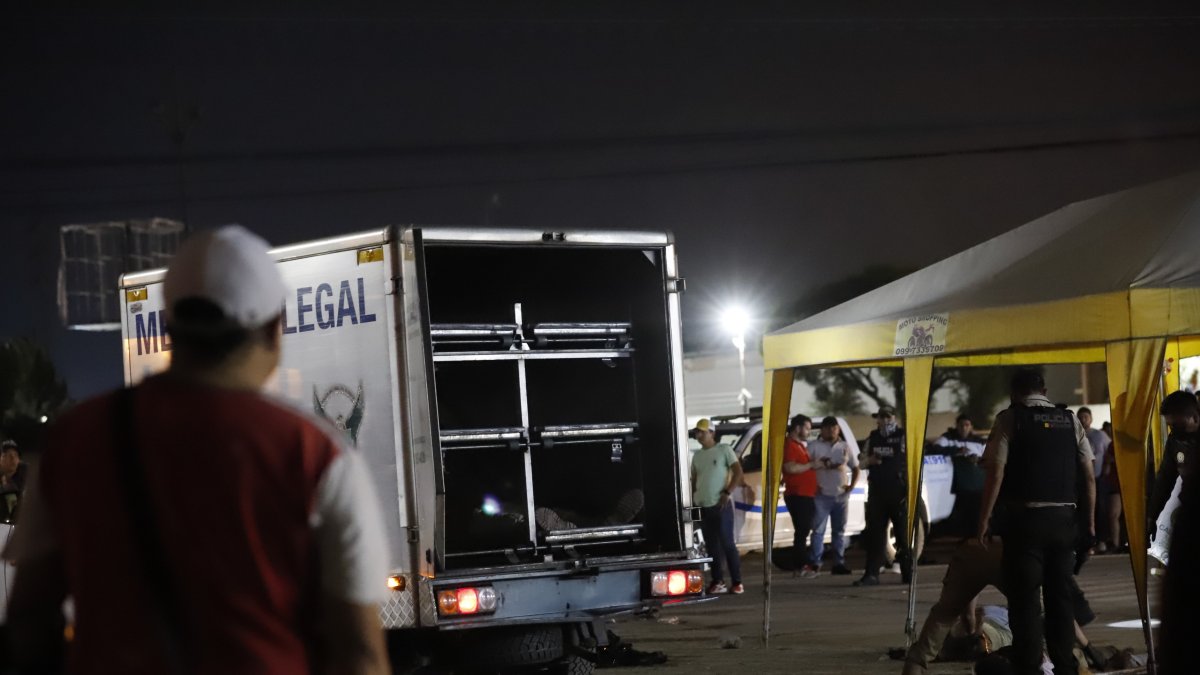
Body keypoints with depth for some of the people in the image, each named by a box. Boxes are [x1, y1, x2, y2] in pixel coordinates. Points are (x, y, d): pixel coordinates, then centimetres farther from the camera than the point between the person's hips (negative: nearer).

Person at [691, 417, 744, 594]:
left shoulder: (724, 449, -2)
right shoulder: (697, 455, 14)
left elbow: (738, 472, -7)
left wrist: (726, 492, -14)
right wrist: (693, 500, 11)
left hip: (721, 505, -6)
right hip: (703, 507, 6)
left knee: (727, 544, -7)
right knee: (711, 546, 6)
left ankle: (737, 582, -4)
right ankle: (717, 581, 10)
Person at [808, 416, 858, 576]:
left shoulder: (844, 447, 12)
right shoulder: (814, 446, 0)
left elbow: (855, 468, 18)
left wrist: (852, 485, 4)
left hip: (841, 495, 4)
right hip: (822, 495, -4)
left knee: (839, 531, 8)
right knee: (818, 530, -6)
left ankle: (839, 563, 13)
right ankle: (815, 563, -6)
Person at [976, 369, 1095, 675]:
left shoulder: (1010, 418, -3)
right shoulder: (1070, 420, 9)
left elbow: (995, 474, -11)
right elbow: (1089, 476, 7)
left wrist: (983, 521, -6)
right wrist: (1090, 521, 15)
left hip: (1024, 520, -4)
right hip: (1063, 518, 4)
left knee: (1024, 597, 1)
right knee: (1060, 595, 14)